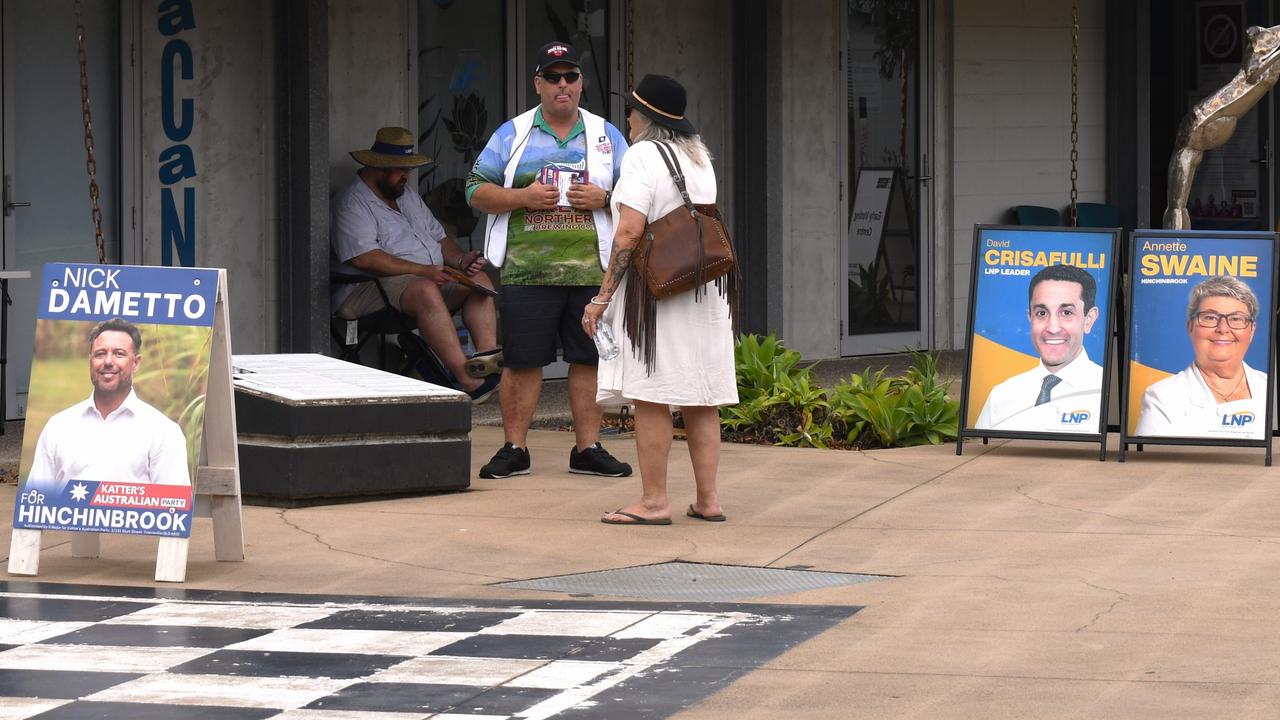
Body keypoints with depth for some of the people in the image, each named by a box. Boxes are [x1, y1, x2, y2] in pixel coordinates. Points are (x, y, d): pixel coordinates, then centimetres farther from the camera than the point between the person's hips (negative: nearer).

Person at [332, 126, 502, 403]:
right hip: (369, 288, -9)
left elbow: (440, 239, 22)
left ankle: (487, 354, -32)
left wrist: (461, 260, -2)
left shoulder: (409, 198, 24)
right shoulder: (352, 203, -6)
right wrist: (423, 271, -21)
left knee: (478, 279, -11)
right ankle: (467, 380, -45)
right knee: (426, 291, -37)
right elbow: (365, 258, -18)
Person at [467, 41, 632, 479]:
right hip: (527, 272, -2)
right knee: (522, 361, 0)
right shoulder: (511, 135, 7)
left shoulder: (607, 136, 12)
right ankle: (514, 450, 7)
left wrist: (604, 198, -7)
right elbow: (477, 191, 4)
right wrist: (523, 197, -11)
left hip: (591, 272, 2)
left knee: (589, 360, 3)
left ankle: (588, 449, 11)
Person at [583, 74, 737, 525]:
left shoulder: (643, 155, -10)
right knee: (700, 398, 11)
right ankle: (707, 497, 12)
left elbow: (630, 232, -17)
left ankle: (654, 500, -5)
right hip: (705, 290, 8)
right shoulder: (700, 157, 14)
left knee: (651, 397, -4)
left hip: (654, 287, -8)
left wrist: (603, 296, -14)